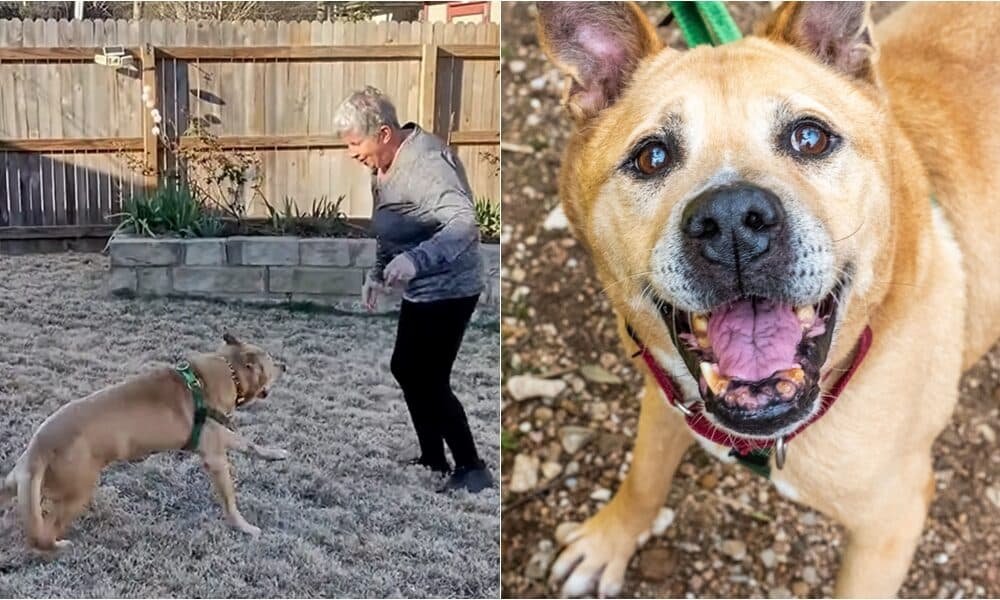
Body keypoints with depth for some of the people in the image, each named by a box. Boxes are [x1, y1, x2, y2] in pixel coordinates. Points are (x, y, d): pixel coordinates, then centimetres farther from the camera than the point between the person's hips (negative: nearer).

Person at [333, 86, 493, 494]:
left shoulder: (426, 163, -25)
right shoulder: (387, 162, 5)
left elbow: (464, 223, -39)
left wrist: (415, 260, -51)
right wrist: (378, 272, 12)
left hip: (447, 290, -10)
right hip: (420, 290, 10)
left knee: (430, 381, -9)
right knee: (405, 368, 17)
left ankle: (472, 469, 5)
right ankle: (433, 458, 31)